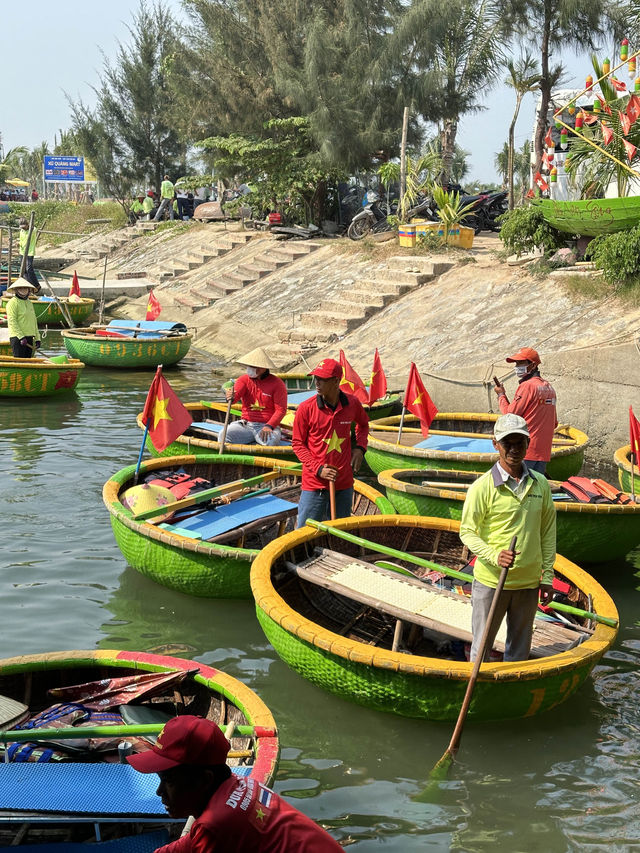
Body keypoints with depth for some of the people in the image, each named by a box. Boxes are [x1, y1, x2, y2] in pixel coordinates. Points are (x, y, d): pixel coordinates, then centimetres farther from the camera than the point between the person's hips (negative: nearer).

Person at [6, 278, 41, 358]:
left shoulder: (29, 303, 19)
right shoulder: (13, 303, -5)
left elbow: (34, 322, 21)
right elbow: (12, 322, -13)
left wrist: (37, 338, 15)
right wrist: (21, 336, -20)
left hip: (29, 337, 8)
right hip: (17, 337, -8)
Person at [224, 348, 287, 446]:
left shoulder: (277, 383, -1)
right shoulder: (244, 380, 7)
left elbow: (281, 410, -6)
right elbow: (236, 394, -12)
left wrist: (269, 426, -20)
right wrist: (231, 397, -38)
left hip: (267, 425, -1)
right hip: (246, 424, 2)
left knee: (271, 441, -36)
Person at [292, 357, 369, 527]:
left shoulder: (352, 404, -2)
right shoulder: (306, 408, -11)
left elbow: (363, 424, 21)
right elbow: (298, 444, -3)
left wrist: (360, 448, 4)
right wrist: (318, 469, -13)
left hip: (344, 482, 3)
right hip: (314, 483, -3)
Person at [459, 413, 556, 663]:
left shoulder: (540, 484, 4)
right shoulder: (482, 487, -10)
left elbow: (548, 531, 10)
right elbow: (467, 532, -9)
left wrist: (547, 576, 7)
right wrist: (495, 556, -24)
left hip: (528, 582, 4)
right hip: (490, 581, -4)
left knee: (520, 650, 16)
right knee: (481, 648, 7)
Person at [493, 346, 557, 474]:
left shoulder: (527, 386, -11)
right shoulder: (548, 387, 14)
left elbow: (509, 415, -10)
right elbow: (554, 423, 18)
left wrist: (501, 395, 4)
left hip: (525, 450, -8)